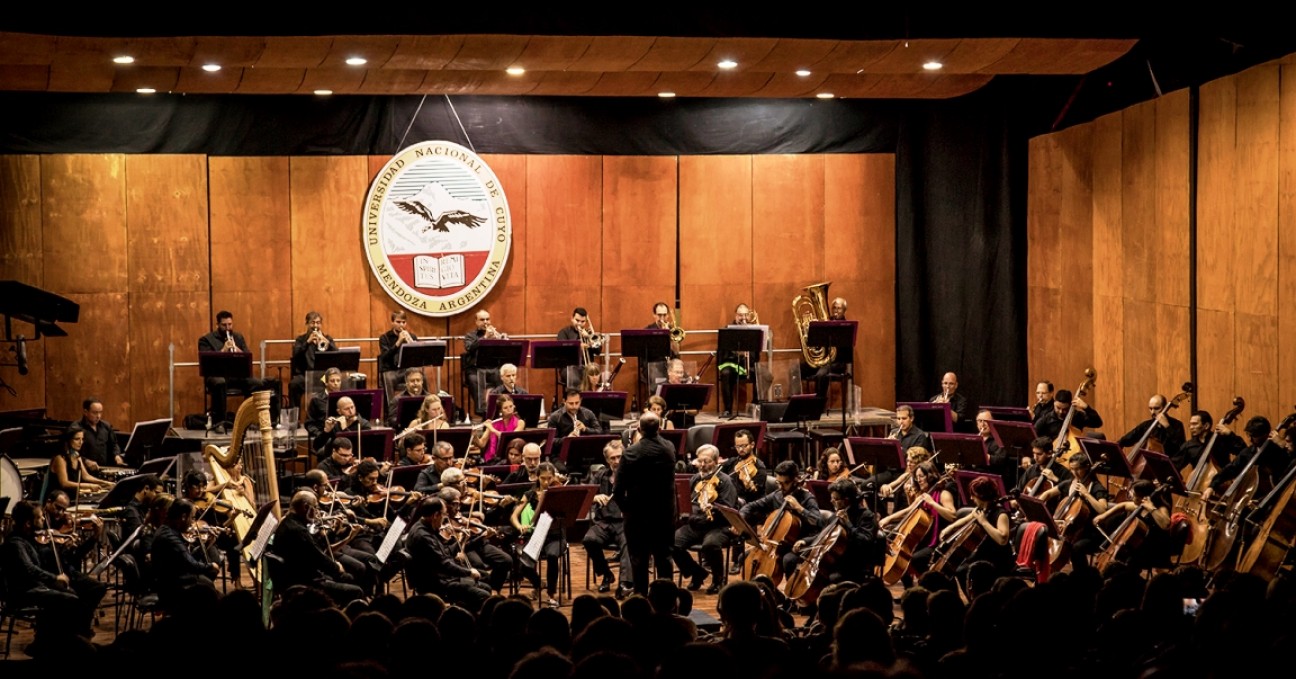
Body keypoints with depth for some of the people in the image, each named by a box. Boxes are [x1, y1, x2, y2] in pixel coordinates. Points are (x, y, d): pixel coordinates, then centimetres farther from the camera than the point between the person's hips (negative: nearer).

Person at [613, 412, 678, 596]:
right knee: (664, 557, 13)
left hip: (638, 513, -4)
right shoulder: (670, 448, -1)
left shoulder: (632, 453, -15)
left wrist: (625, 507, 2)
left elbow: (618, 490, -13)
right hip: (665, 512, 4)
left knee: (639, 560, 5)